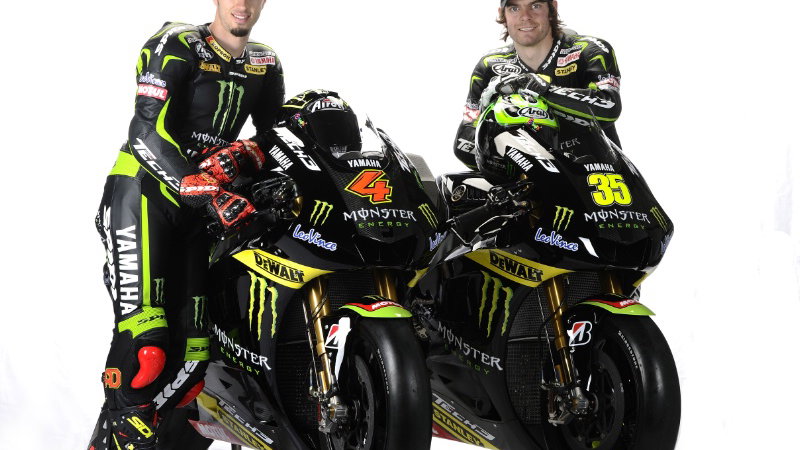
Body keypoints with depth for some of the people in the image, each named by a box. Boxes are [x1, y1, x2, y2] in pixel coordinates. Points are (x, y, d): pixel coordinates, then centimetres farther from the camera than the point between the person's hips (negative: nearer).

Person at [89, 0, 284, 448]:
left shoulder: (267, 65, 11)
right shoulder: (177, 46, -8)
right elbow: (150, 131, -19)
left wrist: (237, 155, -16)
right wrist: (208, 193, -30)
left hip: (201, 206, 6)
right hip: (144, 192, -6)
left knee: (192, 349, -1)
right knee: (144, 343, -20)